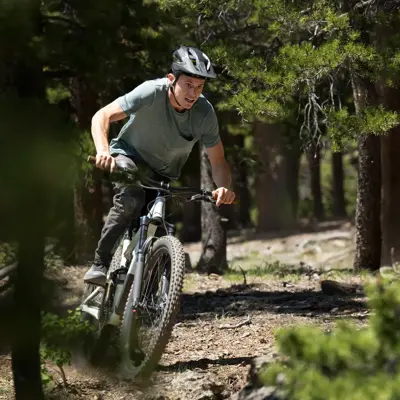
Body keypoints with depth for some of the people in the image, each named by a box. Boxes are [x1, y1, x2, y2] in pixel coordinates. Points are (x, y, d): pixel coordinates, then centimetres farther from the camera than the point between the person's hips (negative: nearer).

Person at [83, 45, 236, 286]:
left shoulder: (205, 112, -22)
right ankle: (100, 266, -27)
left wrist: (224, 188, -37)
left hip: (163, 175, 4)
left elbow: (218, 161, -15)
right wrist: (103, 151, -52)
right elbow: (102, 116, -33)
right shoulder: (152, 92, -31)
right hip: (130, 155, -4)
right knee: (131, 199, -35)